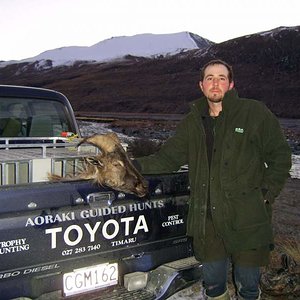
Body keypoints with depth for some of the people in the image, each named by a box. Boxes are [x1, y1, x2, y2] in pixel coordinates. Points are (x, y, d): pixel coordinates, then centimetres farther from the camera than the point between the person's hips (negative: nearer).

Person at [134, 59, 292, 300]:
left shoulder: (255, 113, -2)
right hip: (207, 219, 3)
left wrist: (267, 194, -5)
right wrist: (135, 165, -6)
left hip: (247, 218, -3)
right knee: (212, 280, 16)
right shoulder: (193, 122, 9)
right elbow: (168, 158, 8)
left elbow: (280, 156, 2)